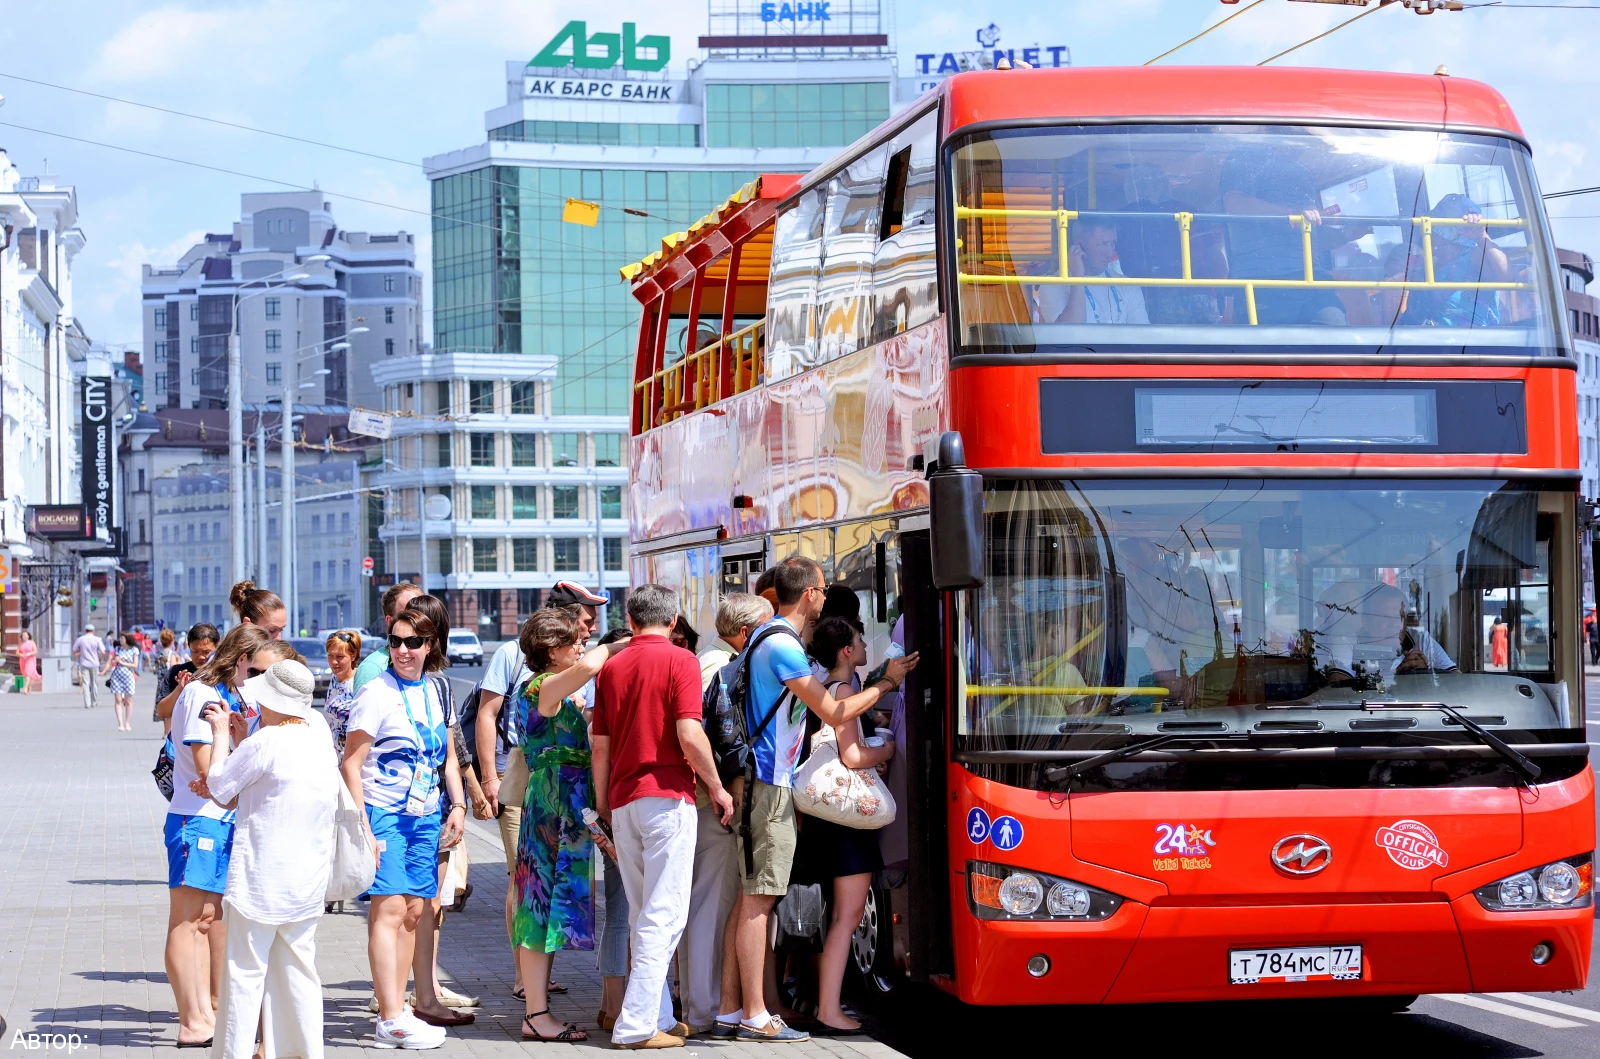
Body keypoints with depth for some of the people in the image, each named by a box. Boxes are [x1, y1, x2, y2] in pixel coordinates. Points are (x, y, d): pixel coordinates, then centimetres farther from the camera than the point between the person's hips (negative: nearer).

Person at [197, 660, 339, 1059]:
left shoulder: (265, 742, -16)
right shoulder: (321, 745, 7)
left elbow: (219, 787, -3)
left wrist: (221, 733, 8)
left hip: (260, 877, -7)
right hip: (307, 880, 7)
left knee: (246, 971, -1)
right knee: (297, 969, 13)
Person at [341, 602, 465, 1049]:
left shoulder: (435, 692, 11)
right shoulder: (377, 693, -8)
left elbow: (447, 756, 20)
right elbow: (351, 764, -10)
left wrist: (457, 804, 7)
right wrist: (361, 827, -15)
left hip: (425, 816, 7)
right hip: (383, 813, -7)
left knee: (413, 910, 8)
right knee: (389, 909, -10)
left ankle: (396, 1009, 15)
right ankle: (391, 1020, -12)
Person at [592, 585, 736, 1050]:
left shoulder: (611, 667, 11)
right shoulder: (679, 661, -5)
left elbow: (600, 746, 12)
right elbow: (689, 735, -14)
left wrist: (602, 803, 20)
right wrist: (717, 788, -1)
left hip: (623, 802, 6)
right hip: (667, 796, -6)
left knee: (644, 916, 13)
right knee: (665, 915, -6)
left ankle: (658, 1017, 16)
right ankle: (637, 1023, -12)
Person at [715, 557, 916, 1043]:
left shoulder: (767, 637, 17)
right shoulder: (783, 647, -15)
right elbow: (835, 713, -12)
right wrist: (886, 682, 0)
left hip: (761, 783, 10)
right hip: (771, 787, -10)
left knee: (749, 901, 9)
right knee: (758, 900, -8)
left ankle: (729, 1012, 11)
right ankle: (755, 1016, -7)